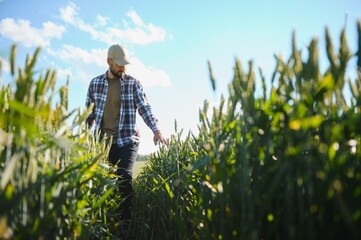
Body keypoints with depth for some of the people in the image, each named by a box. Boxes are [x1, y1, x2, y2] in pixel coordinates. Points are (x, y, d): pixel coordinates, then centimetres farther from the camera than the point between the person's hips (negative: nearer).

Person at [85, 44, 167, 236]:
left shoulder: (133, 83, 1)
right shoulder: (95, 83, 8)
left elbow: (144, 107, -7)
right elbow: (89, 112, 13)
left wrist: (156, 130, -22)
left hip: (127, 140, -2)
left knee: (124, 177, -15)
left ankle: (126, 221, -1)